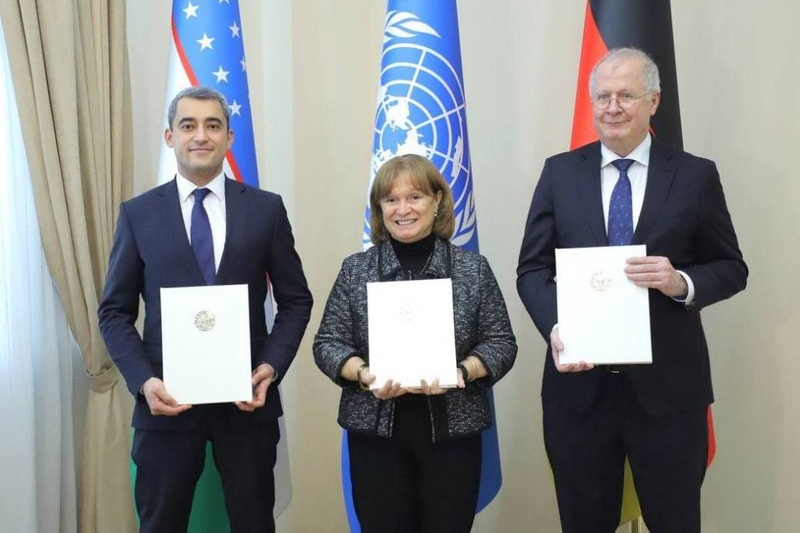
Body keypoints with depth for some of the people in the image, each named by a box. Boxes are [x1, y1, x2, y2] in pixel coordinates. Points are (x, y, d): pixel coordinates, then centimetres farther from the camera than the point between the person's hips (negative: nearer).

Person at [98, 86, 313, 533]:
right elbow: (115, 312, 4)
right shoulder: (138, 214, 3)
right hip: (166, 399, 0)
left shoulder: (266, 209, 2)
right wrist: (144, 381, -11)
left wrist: (271, 367, -10)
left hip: (248, 396, 0)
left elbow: (296, 300, 5)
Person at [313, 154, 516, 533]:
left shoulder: (473, 269, 2)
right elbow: (327, 344, 2)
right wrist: (363, 374, -16)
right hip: (375, 431, 1)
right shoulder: (356, 270, 4)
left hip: (452, 430, 0)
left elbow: (501, 343, 1)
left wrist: (462, 371, -17)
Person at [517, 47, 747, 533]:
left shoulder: (696, 175, 0)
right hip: (578, 384, 1)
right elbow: (532, 269, 2)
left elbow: (732, 269, 4)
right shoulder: (560, 172, 4)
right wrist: (555, 327, -16)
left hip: (668, 387, -1)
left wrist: (683, 283, -17)